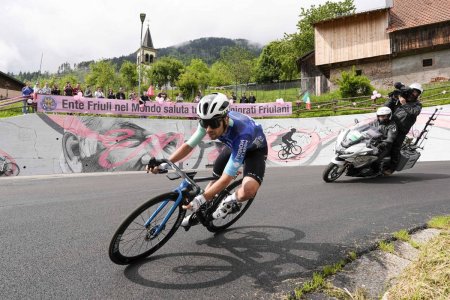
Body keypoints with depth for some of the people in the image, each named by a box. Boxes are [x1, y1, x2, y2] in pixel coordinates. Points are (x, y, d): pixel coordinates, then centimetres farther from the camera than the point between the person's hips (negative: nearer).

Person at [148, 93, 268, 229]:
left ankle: (231, 201, 2)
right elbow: (188, 145, -17)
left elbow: (226, 178, -42)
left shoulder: (241, 133, -44)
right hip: (233, 145, 6)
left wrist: (200, 199, -46)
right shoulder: (209, 121, -28)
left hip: (254, 149, -5)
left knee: (248, 192, -30)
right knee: (214, 179, 4)